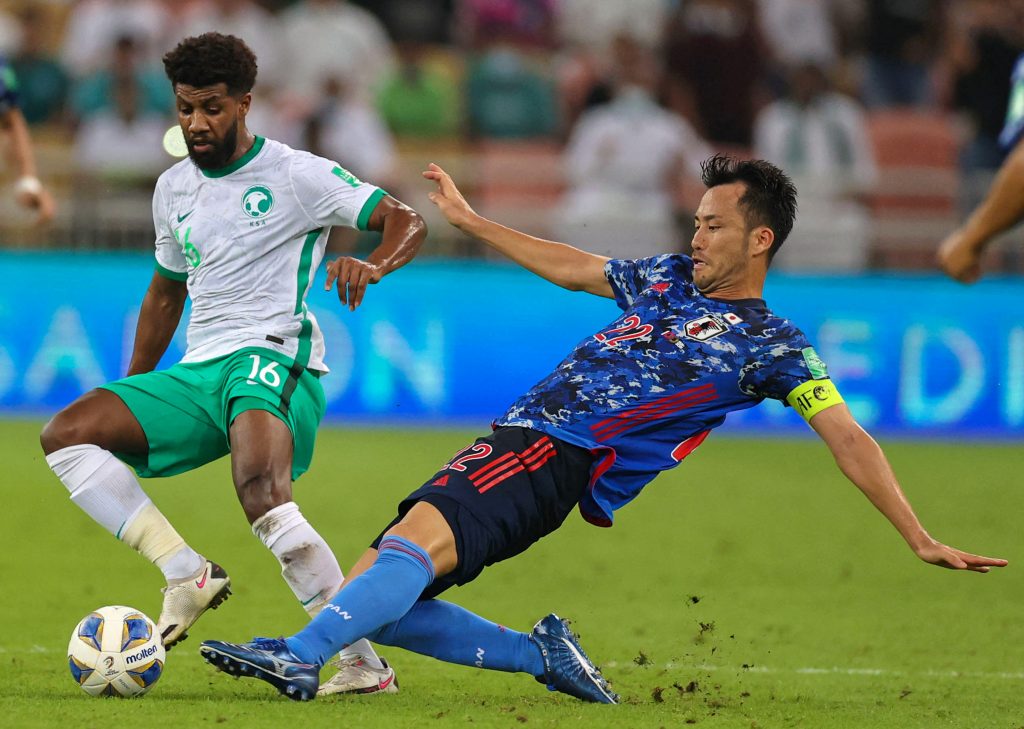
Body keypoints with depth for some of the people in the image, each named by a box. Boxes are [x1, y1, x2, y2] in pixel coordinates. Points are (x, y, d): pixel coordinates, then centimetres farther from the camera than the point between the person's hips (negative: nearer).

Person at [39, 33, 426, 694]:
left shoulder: (296, 174, -2)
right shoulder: (174, 188, 18)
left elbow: (406, 222, -8)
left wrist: (370, 267, -30)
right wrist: (132, 392, 31)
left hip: (272, 356, -7)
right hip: (198, 372, 7)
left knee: (262, 495, -35)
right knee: (67, 435, -11)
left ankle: (365, 659, -31)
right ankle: (187, 573, -17)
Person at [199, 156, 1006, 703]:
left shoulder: (772, 344, 3)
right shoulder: (669, 278, 23)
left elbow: (850, 441, 1)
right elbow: (571, 268, 39)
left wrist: (922, 540, -7)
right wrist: (468, 220, 44)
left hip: (563, 462, -8)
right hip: (521, 436, 8)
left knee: (417, 542, -33)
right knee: (372, 599, -3)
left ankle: (298, 657, -50)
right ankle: (542, 656, 5)